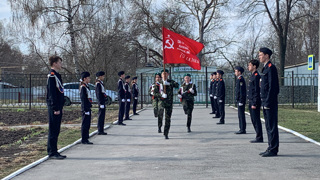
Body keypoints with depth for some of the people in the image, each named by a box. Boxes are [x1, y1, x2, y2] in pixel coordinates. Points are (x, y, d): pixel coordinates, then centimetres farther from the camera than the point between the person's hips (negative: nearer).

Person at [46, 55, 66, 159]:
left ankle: (53, 151, 18)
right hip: (54, 108, -10)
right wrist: (55, 108, -21)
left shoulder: (56, 75, 18)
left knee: (56, 130, 12)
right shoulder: (52, 76, -13)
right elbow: (52, 93, -18)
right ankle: (52, 152, 0)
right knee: (53, 130, -5)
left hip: (58, 107, 10)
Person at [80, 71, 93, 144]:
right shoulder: (83, 87, -13)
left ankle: (85, 139, 17)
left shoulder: (86, 86, 16)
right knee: (85, 124, -5)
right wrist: (86, 110, -20)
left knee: (87, 124, 12)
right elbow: (83, 99, -17)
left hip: (88, 108, 10)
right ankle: (84, 140, 0)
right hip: (86, 108, -10)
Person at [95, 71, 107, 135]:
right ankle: (100, 131, -4)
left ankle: (101, 130, 17)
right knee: (101, 116, -7)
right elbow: (99, 94, -18)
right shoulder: (98, 84, -14)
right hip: (101, 101, -10)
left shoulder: (100, 83, 17)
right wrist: (101, 103, -21)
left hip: (102, 101, 10)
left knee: (101, 116, 12)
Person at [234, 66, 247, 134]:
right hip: (239, 100, 10)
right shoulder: (239, 79, 17)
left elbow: (241, 90, -19)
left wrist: (240, 101, -21)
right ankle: (242, 129, 16)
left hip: (241, 100, -10)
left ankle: (242, 130, -5)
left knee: (241, 115, -8)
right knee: (240, 115, 12)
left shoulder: (240, 79, -15)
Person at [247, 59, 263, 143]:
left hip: (255, 102, -10)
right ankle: (258, 136, 20)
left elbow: (257, 91, -18)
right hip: (251, 102, 10)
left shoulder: (256, 76, -14)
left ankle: (259, 138, -1)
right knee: (253, 120, 13)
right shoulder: (252, 76, 16)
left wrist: (254, 103, -20)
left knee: (256, 120, -6)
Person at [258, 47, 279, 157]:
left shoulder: (271, 68, -13)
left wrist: (268, 103, -20)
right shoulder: (265, 68, 18)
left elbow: (272, 86, -18)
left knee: (272, 126, -6)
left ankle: (273, 150, -2)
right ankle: (271, 148, 19)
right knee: (269, 126, 13)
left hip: (270, 102, -10)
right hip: (266, 102, 10)